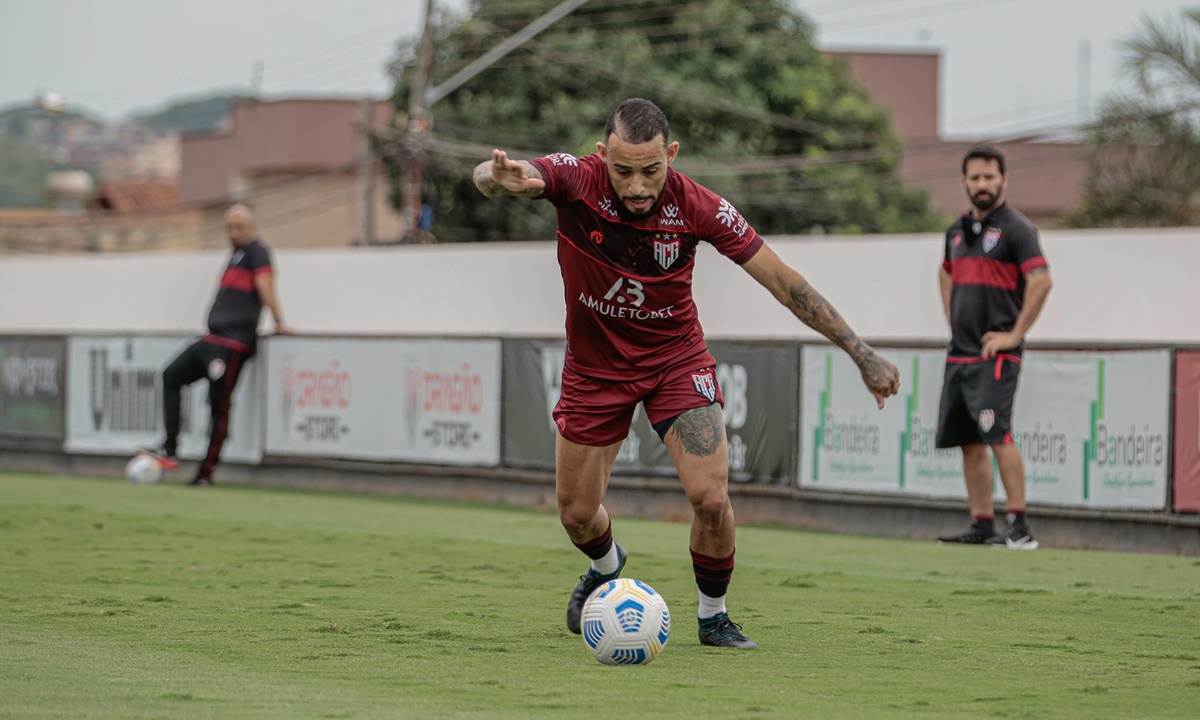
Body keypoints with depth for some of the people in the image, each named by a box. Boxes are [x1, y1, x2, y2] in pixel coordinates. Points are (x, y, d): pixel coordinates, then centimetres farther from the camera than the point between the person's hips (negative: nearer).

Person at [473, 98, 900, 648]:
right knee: (577, 515, 9)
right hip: (594, 365, 1)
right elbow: (487, 178, -40)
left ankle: (712, 615, 11)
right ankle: (606, 566, 46)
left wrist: (861, 353, -16)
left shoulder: (698, 207, -23)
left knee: (710, 496, -16)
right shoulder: (576, 180, -25)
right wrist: (501, 178, -67)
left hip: (676, 359, -1)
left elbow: (782, 281, -16)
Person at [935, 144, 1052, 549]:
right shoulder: (958, 231, 16)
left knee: (997, 435, -18)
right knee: (968, 442, 7)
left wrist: (1015, 334, -17)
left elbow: (1041, 280, -17)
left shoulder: (1015, 228, -7)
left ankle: (1019, 527, -20)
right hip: (959, 352, 8)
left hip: (995, 355, -8)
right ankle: (981, 526, 12)